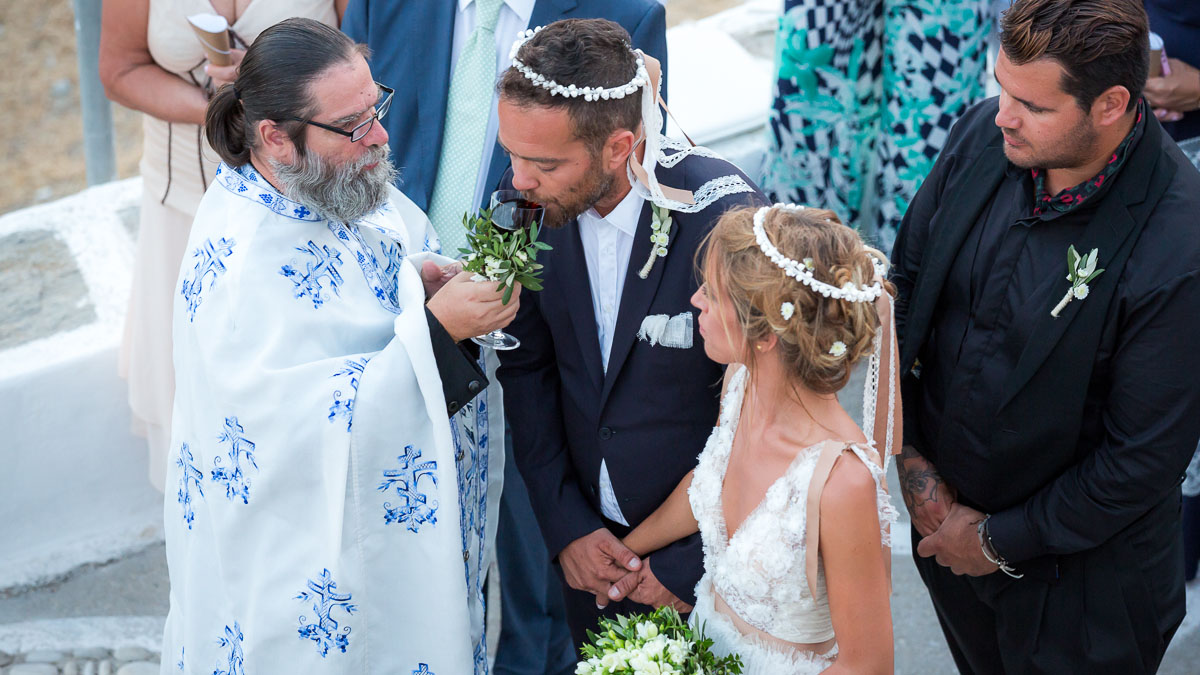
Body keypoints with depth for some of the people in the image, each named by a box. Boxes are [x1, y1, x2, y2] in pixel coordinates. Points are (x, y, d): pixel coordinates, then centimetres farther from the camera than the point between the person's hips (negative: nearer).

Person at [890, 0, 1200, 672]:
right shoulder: (984, 133, -14)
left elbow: (1145, 460, -23)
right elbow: (906, 281, 0)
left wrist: (1000, 541, -13)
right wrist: (910, 453, -4)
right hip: (945, 508, 5)